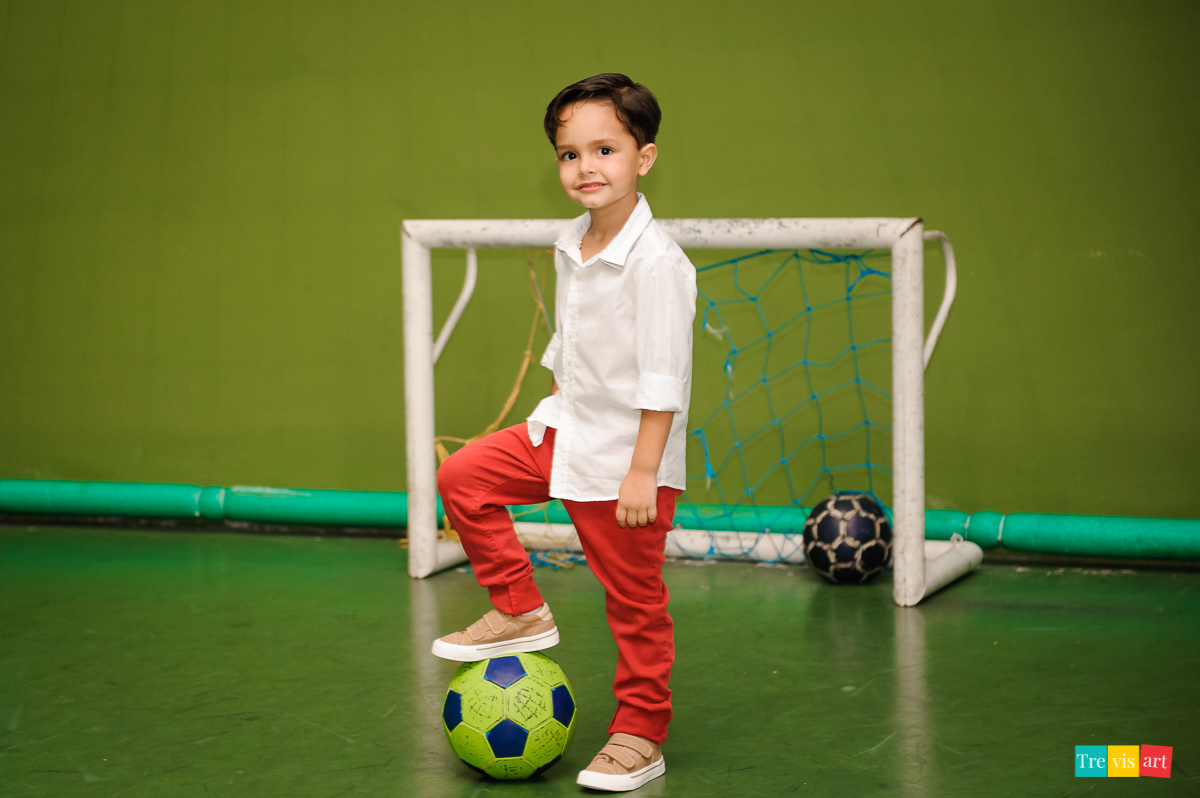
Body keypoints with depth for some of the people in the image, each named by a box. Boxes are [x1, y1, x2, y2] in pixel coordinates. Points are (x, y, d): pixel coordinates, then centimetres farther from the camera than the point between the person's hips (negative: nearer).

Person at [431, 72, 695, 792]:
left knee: (635, 601, 3)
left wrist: (642, 471, -23)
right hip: (566, 433, 8)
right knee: (465, 476, 6)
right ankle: (520, 611, 17)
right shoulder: (572, 247, 4)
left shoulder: (656, 262, -22)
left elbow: (663, 378, -23)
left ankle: (641, 736, 18)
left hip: (627, 458, -8)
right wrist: (554, 413, 20)